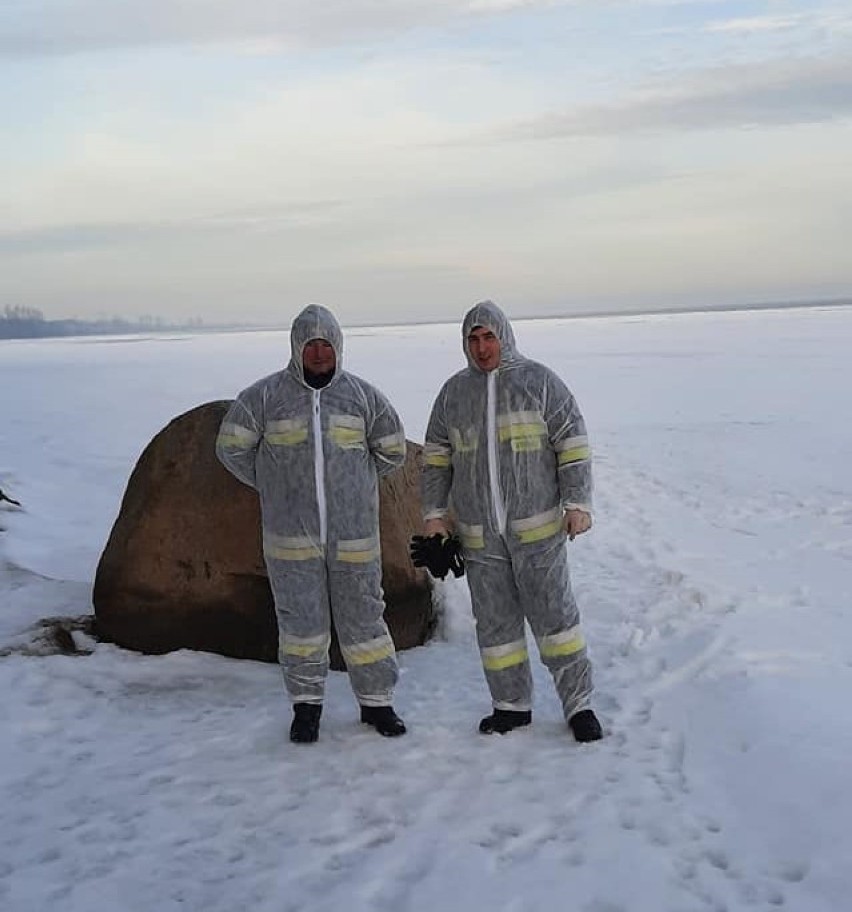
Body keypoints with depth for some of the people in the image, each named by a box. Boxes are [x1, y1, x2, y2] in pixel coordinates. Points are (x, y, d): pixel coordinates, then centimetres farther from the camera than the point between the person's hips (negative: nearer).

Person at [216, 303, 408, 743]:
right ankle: (306, 705, 21)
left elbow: (392, 450, 14)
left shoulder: (362, 395, 3)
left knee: (363, 618, 8)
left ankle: (377, 702, 22)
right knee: (301, 621, 5)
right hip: (291, 536, -1)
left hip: (353, 534, 1)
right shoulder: (265, 395, -3)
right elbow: (231, 447, 2)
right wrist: (272, 485, 5)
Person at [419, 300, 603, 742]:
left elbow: (573, 444, -4)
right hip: (479, 533, 4)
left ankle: (579, 705, 10)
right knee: (495, 619, 9)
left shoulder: (539, 381, -3)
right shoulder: (454, 391, 8)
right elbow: (436, 458, 13)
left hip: (537, 527, -4)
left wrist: (578, 503, -10)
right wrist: (434, 515, 8)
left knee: (554, 614, -1)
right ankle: (512, 705, 22)